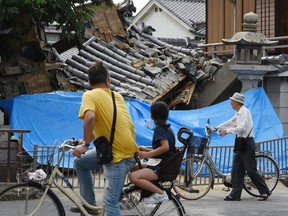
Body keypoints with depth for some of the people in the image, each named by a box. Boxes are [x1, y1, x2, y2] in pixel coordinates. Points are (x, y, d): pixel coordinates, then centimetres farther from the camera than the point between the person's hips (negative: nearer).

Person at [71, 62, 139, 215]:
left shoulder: (89, 95, -5)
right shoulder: (117, 96, 15)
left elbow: (90, 118, -25)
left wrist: (85, 144, -13)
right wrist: (88, 139, 26)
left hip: (119, 155, -8)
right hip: (128, 150, 8)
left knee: (110, 203, -9)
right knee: (80, 162, 22)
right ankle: (89, 204, 28)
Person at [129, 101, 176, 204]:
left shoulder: (159, 128, -11)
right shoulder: (168, 128, 17)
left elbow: (165, 147, -24)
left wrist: (147, 154, -17)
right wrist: (146, 149, 26)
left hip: (161, 168, -10)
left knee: (133, 177, -26)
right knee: (134, 168, 21)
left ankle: (160, 194, -23)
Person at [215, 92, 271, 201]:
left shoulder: (245, 111, -13)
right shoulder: (238, 113, 16)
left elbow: (242, 127, -23)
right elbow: (230, 122, 28)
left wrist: (227, 131, -20)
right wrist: (216, 128, 29)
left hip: (247, 144, -10)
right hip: (240, 143, 10)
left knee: (251, 170, -8)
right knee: (236, 170, 6)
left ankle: (265, 192, 2)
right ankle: (235, 194, 7)